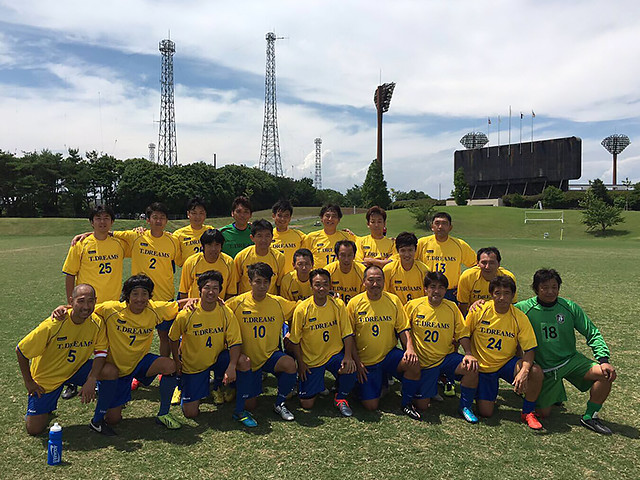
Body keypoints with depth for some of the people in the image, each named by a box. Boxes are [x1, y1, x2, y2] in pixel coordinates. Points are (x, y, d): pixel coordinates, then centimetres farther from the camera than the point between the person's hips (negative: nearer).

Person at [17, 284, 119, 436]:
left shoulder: (97, 323, -18)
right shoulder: (53, 325, -28)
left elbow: (101, 352, -12)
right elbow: (20, 351, -15)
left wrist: (91, 380, -27)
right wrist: (28, 382, -9)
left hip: (77, 369, 3)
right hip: (47, 377, -2)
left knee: (111, 371, -24)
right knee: (34, 429, -3)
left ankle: (97, 421, -5)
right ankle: (48, 403, 31)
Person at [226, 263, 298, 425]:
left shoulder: (278, 303, -4)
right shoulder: (237, 303, -10)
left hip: (270, 355, 2)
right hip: (246, 358, -1)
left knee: (290, 364, -29)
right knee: (249, 405, -4)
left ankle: (279, 404, -4)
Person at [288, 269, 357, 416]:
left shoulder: (338, 305, -7)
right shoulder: (301, 309, -13)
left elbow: (347, 334, -3)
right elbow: (294, 341, -4)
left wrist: (348, 356, -16)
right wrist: (301, 364, -7)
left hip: (335, 353, 1)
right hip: (310, 359, -1)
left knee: (349, 369, -31)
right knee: (306, 403, -3)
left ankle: (340, 398, 2)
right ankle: (316, 383, 33)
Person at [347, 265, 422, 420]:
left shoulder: (393, 300, -1)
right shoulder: (354, 303, -6)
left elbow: (403, 329, 2)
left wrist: (409, 348, -16)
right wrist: (357, 362, -8)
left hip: (389, 354, 1)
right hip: (366, 361, -1)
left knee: (413, 364, -29)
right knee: (370, 405, -9)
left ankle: (406, 403, -3)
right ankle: (379, 383, 26)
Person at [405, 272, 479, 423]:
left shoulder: (452, 307, -2)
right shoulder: (413, 305, -7)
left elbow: (462, 333, 1)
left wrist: (468, 354, -14)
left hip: (447, 357, 1)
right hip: (423, 361, -1)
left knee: (471, 368, -28)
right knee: (421, 405, -5)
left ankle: (465, 406, -2)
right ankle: (431, 387, 31)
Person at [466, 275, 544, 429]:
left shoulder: (520, 318, -12)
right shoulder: (479, 311, -13)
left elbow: (530, 349, -11)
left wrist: (524, 371, -28)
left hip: (507, 363, 1)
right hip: (483, 366, -1)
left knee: (536, 372, -28)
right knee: (485, 412, -9)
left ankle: (528, 412, -2)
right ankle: (488, 396, 30)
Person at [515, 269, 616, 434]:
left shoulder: (570, 307, -8)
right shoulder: (524, 309, -14)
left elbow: (592, 334, -3)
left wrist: (604, 360, -13)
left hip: (571, 360, 2)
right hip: (544, 367, -2)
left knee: (607, 374, -22)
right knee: (543, 413, -3)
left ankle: (589, 417, 0)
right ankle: (550, 395, 34)